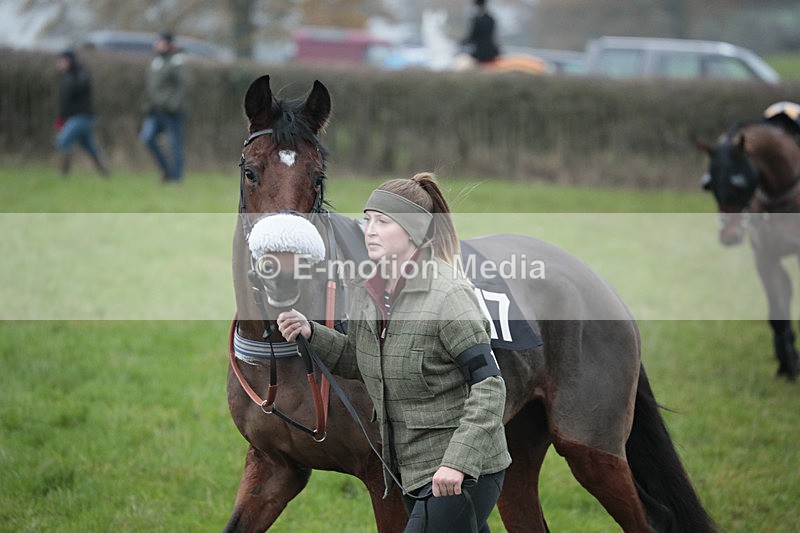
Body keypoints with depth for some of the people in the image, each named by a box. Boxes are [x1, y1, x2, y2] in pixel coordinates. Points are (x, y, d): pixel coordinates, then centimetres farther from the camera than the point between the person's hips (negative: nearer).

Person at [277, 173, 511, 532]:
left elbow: (489, 386, -22)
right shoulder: (368, 291, 4)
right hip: (413, 472, 8)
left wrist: (457, 461, -30)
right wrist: (311, 334, 0)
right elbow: (357, 361, 19)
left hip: (461, 475, -8)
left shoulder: (448, 296, -20)